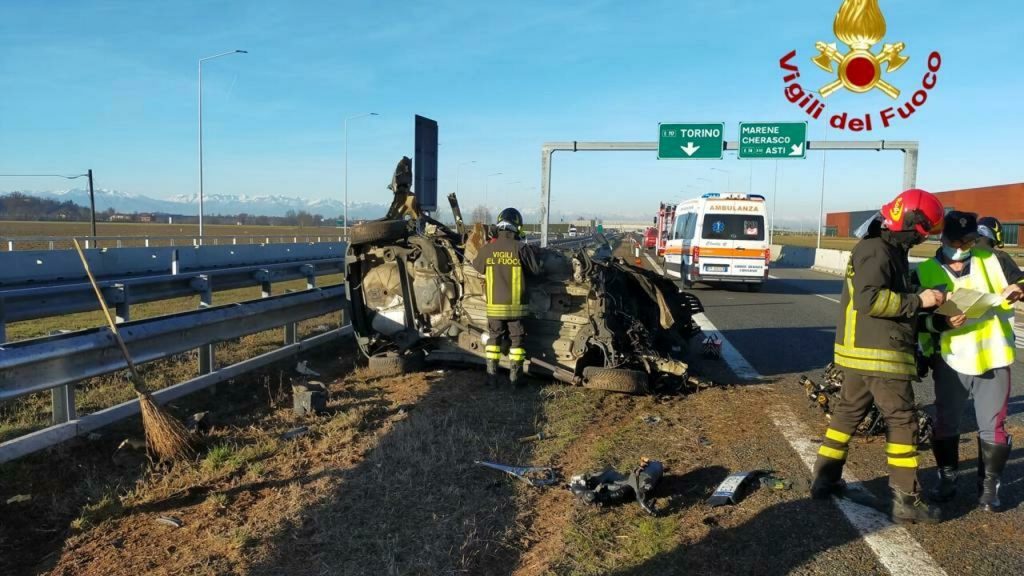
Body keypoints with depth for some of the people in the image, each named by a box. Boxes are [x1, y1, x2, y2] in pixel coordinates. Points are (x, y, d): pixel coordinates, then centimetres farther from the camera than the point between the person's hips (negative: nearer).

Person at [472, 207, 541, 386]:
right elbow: (536, 270, -4)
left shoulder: (487, 248, -5)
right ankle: (514, 378, 13)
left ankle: (492, 376, 14)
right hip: (516, 305, -2)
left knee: (494, 338, 14)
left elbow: (477, 267, 13)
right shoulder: (521, 248, -12)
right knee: (516, 340, 10)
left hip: (495, 305, 2)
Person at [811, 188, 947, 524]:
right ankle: (906, 500, 5)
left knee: (848, 413, 15)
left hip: (857, 351, 10)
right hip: (880, 354, -10)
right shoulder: (877, 250, -15)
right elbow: (870, 299, -26)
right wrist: (918, 301, -18)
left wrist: (932, 311, 7)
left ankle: (825, 480, 23)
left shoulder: (890, 250, 17)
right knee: (902, 422, -2)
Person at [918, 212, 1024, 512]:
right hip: (950, 361, 0)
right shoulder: (925, 272, 0)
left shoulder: (993, 261, 2)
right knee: (946, 423, 10)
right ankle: (947, 479, 27)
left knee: (993, 427, 5)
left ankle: (988, 485, 22)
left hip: (993, 360, 0)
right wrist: (942, 322, -23)